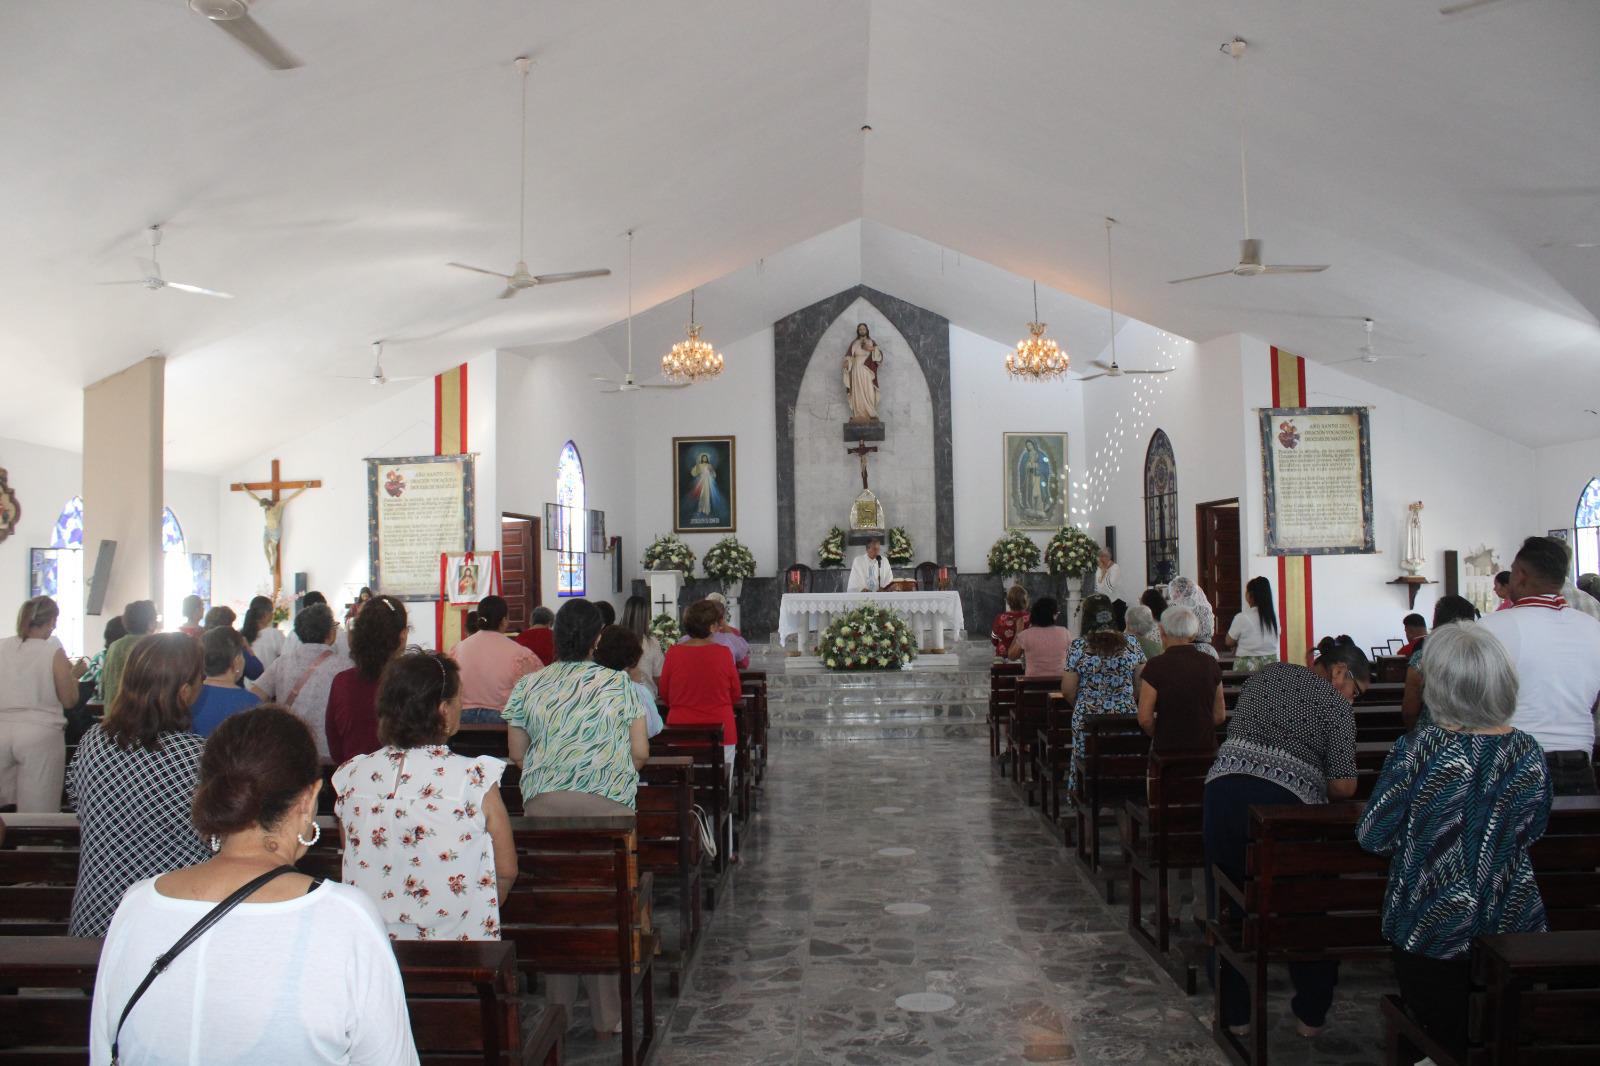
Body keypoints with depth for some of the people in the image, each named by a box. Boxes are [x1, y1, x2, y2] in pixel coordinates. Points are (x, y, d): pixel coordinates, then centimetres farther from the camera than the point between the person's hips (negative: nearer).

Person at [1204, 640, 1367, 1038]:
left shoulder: (1265, 675, 21)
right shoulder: (1335, 703, 5)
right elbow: (1344, 786, -2)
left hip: (1224, 786, 4)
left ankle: (1235, 1012, 23)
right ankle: (1311, 1015, 27)